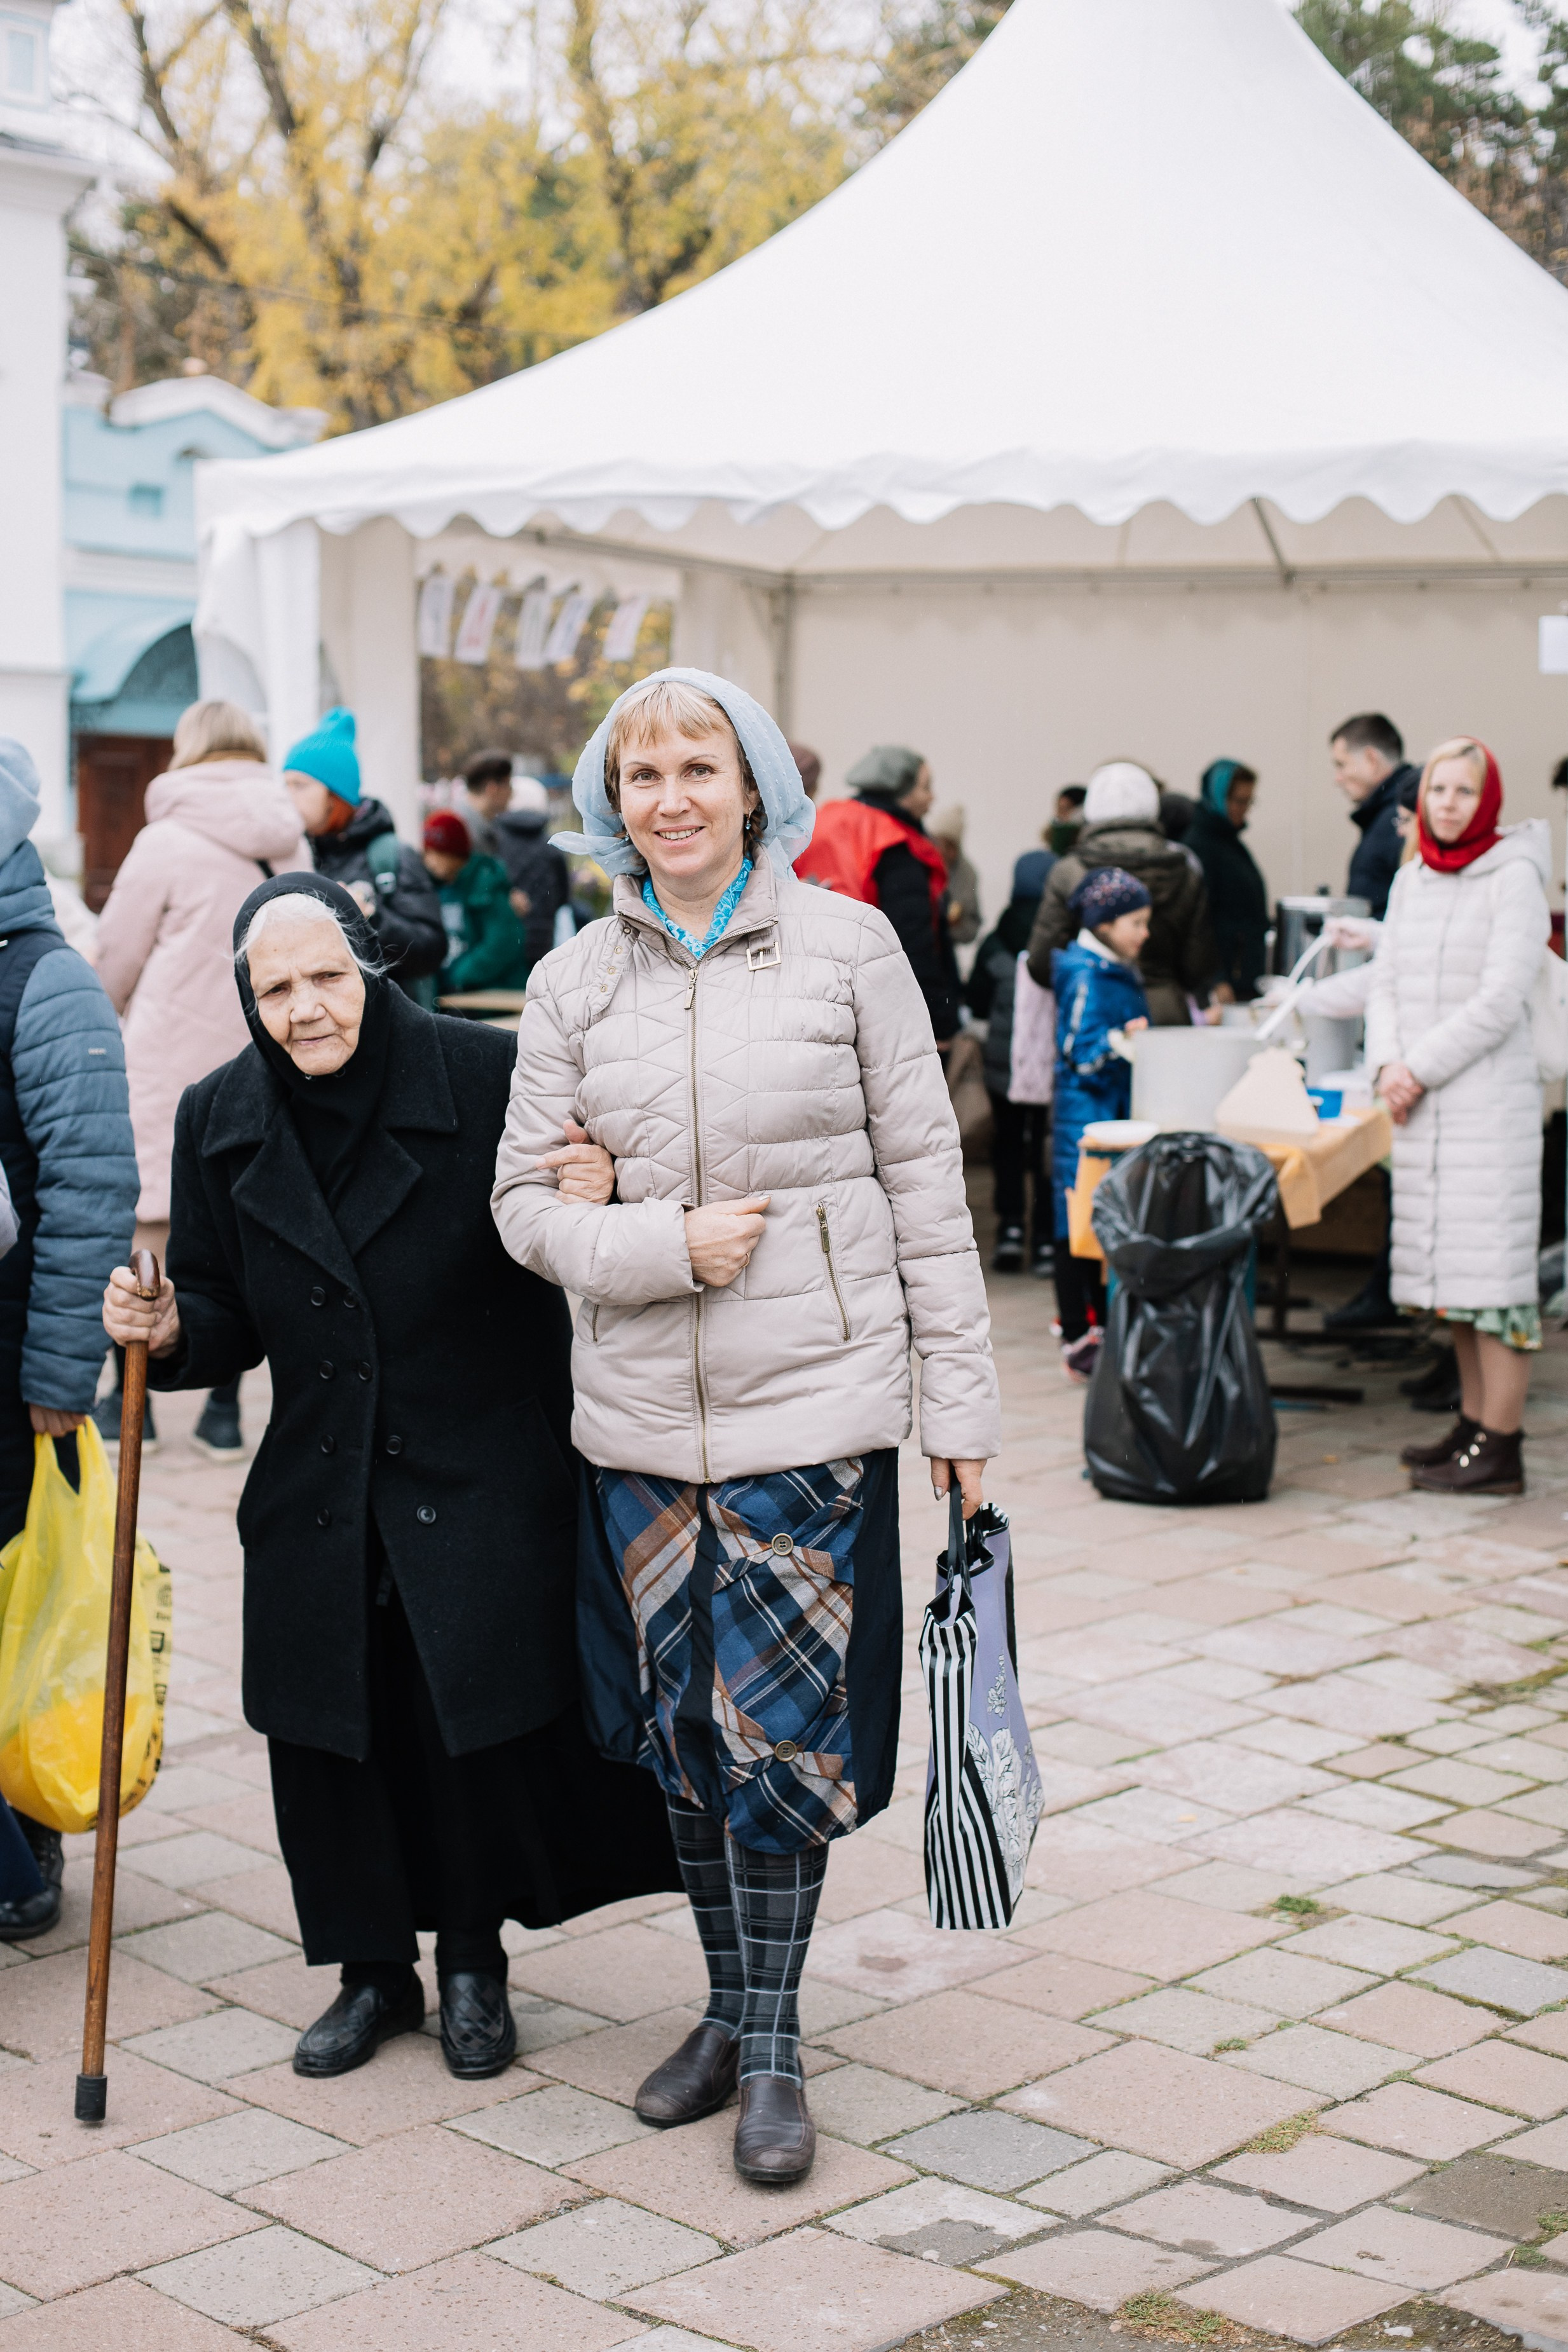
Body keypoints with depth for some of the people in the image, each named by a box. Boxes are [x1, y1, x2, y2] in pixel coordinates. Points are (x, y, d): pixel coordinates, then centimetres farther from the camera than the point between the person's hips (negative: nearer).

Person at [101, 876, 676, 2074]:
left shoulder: (489, 1077, -11)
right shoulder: (222, 1120, 2)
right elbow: (230, 1317, 9)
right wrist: (168, 1330, -12)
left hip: (485, 1480, -3)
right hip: (318, 1497, 4)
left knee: (485, 1728, 3)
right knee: (328, 1738, 8)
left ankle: (474, 1960, 29)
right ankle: (374, 1971, 30)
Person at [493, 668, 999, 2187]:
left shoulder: (847, 945, -1)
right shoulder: (577, 980, 5)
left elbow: (923, 1176, 0)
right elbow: (525, 1201, 5)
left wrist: (962, 1393, -1)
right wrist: (666, 1246, -13)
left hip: (812, 1397, -3)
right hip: (641, 1411, 3)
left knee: (781, 1726, -2)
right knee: (680, 1727, 10)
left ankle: (773, 2049, 13)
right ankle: (730, 2008, 29)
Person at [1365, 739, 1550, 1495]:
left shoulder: (1513, 879, -8)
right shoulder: (1412, 879, 13)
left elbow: (1499, 1001, -14)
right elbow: (1386, 980, 15)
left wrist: (1422, 1069, -13)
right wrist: (1387, 1062, -2)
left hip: (1489, 1098, -7)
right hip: (1421, 1102, 7)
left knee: (1491, 1260, -7)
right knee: (1447, 1263, 10)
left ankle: (1499, 1451, -6)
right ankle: (1473, 1424, 19)